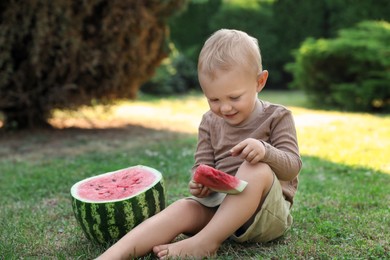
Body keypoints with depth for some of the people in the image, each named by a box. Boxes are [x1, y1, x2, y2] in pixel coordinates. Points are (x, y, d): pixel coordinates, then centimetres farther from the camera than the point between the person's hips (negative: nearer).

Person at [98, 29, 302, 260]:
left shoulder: (276, 118, -1)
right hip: (221, 205, 3)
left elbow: (292, 166, -9)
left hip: (268, 212, -3)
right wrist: (201, 182, -17)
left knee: (257, 169, -32)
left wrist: (265, 151, -31)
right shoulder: (210, 122, 9)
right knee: (183, 209, -25)